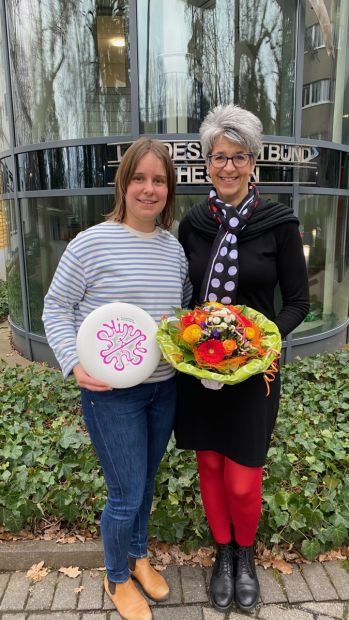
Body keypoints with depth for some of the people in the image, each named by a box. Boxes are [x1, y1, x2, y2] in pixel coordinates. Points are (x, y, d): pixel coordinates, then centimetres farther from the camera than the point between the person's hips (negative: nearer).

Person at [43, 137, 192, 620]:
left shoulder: (174, 248, 4)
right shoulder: (92, 242, -12)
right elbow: (56, 308, -6)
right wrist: (74, 364, -17)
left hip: (164, 388, 6)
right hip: (110, 391, -5)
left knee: (146, 481, 22)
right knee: (126, 496, 6)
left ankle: (138, 555, 50)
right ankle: (117, 579, 38)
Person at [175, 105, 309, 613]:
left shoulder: (279, 223, -7)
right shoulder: (193, 222, 2)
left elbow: (297, 302, -3)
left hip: (252, 370, -2)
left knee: (242, 479, 6)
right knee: (209, 465, 15)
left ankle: (246, 552, 40)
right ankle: (223, 550, 42)